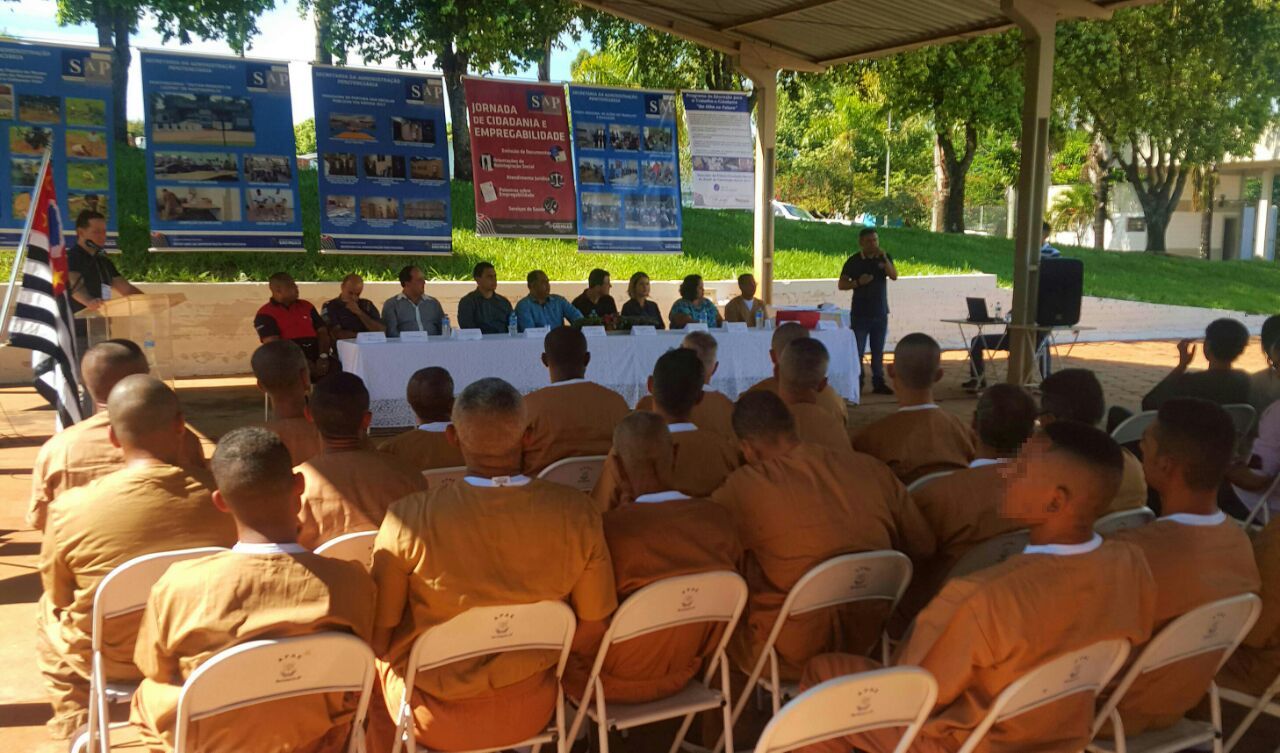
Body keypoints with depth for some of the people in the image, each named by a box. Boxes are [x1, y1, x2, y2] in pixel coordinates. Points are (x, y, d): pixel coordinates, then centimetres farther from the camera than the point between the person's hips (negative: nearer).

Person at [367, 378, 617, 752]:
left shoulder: (409, 517, -25)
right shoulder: (577, 512, -18)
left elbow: (379, 638, -13)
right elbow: (593, 623, -6)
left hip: (437, 720, -2)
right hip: (532, 713, 3)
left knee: (382, 661, 30)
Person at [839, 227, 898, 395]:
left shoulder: (885, 258, 6)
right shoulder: (853, 261, -2)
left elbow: (894, 276, -9)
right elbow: (841, 284, -2)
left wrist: (884, 258, -20)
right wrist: (858, 282, -18)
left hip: (880, 312, 3)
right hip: (860, 313, -3)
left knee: (878, 350, 8)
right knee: (858, 350, -4)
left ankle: (878, 382, 15)